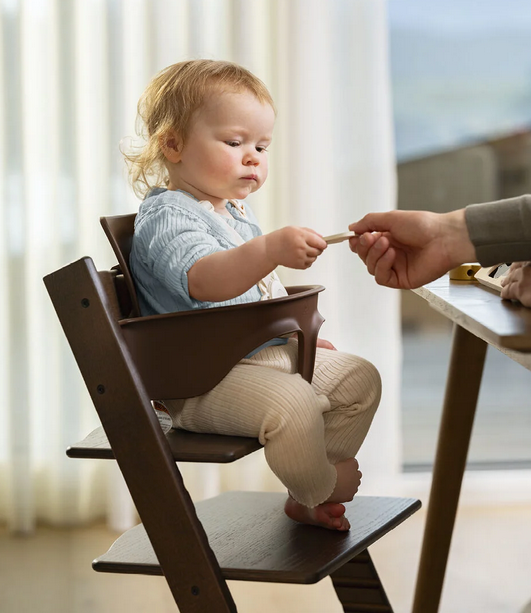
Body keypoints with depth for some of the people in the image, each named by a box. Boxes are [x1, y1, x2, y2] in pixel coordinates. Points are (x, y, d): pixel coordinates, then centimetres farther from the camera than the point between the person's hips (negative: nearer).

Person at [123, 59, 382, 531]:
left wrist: (299, 333, 26)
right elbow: (204, 281, -38)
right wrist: (273, 249, -50)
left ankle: (308, 498, 13)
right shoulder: (166, 217, -16)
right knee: (292, 404, -33)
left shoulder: (236, 212, 19)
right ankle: (322, 487, -3)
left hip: (269, 353, 11)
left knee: (359, 379, 10)